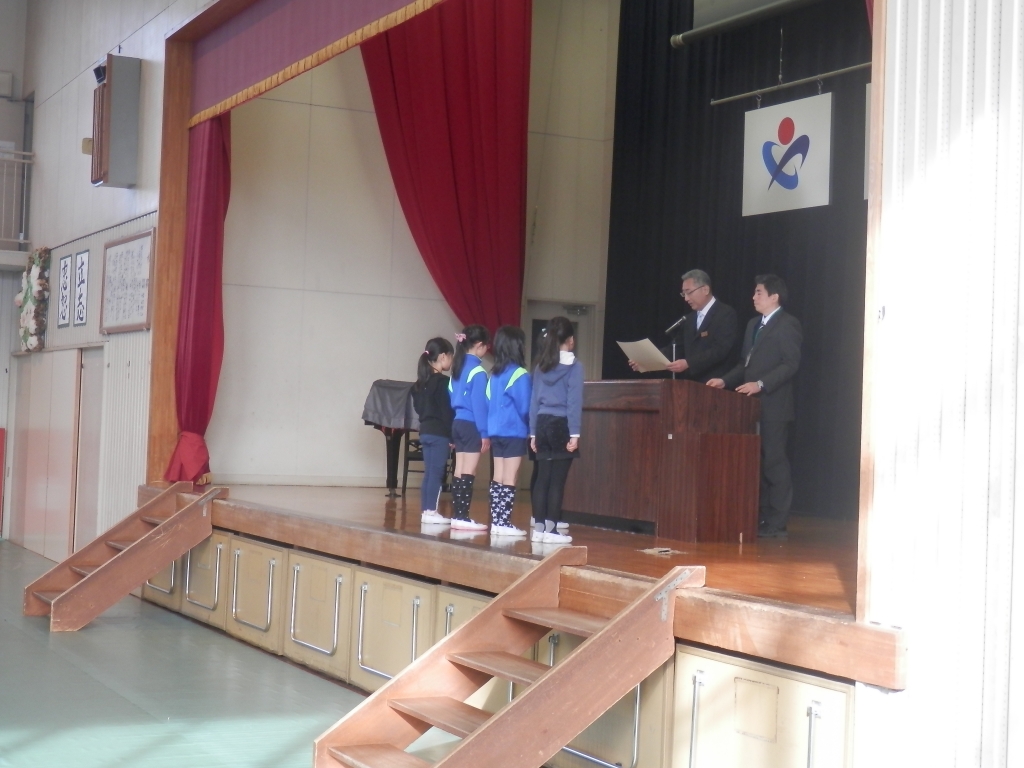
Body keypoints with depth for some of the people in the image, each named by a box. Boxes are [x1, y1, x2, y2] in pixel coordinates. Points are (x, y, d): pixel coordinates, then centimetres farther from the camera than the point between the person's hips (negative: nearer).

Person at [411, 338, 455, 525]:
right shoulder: (443, 382, -13)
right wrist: (452, 436, -11)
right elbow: (446, 411, -14)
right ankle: (431, 511, -4)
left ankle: (426, 510, 13)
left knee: (429, 473, 11)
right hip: (439, 433, -8)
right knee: (436, 473, -4)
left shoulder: (421, 381, 11)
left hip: (425, 431, 8)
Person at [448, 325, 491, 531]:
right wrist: (485, 433, -12)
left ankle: (457, 516, 11)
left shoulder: (458, 367, 11)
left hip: (458, 423, 8)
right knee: (468, 473, -5)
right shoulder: (477, 371, -12)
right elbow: (479, 404, -15)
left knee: (459, 472, 9)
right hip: (472, 425, -8)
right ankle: (462, 518, -5)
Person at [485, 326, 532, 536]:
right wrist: (529, 428, 5)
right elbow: (524, 407, -11)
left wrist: (493, 425, 16)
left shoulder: (494, 374, 8)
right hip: (514, 432, -7)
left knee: (497, 478, 10)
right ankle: (504, 523, -3)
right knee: (509, 480, -3)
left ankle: (496, 521, 11)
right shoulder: (520, 375, -12)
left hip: (496, 432, 7)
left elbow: (488, 403, 10)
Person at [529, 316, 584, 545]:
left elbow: (534, 399, 12)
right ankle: (550, 530, -3)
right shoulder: (573, 365, -4)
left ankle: (538, 528, 10)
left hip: (543, 425, 5)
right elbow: (574, 401, -10)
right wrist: (575, 433, -10)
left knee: (542, 478, 9)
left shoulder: (541, 365, 11)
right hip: (562, 425, -5)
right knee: (557, 480, -3)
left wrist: (533, 432, 16)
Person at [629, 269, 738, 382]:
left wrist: (688, 363, -25)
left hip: (715, 385, -6)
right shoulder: (690, 318, 18)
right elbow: (676, 348, 12)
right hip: (691, 384, 6)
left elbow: (719, 350, -17)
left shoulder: (726, 314, -5)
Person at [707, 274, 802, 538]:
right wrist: (725, 380, 8)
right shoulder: (753, 324, 20)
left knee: (774, 462, -6)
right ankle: (761, 517, 15)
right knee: (757, 463, 9)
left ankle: (776, 524, -3)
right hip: (752, 406, 9)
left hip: (773, 407, -8)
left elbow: (790, 364, -15)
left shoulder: (787, 324, -6)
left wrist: (760, 384, -23)